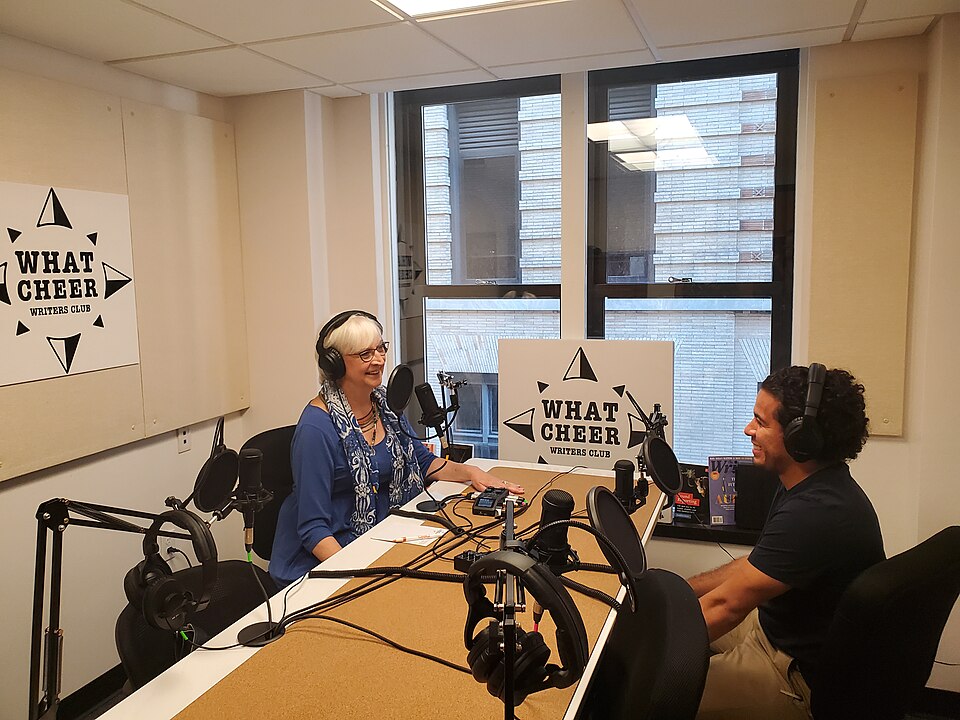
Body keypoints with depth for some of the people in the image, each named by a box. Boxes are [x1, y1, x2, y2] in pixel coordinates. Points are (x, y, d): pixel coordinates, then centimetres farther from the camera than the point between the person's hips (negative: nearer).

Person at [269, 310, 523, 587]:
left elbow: (423, 460, 16)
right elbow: (312, 527, -18)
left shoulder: (382, 404, 4)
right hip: (322, 560, -7)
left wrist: (470, 472, 0)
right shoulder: (316, 428, -19)